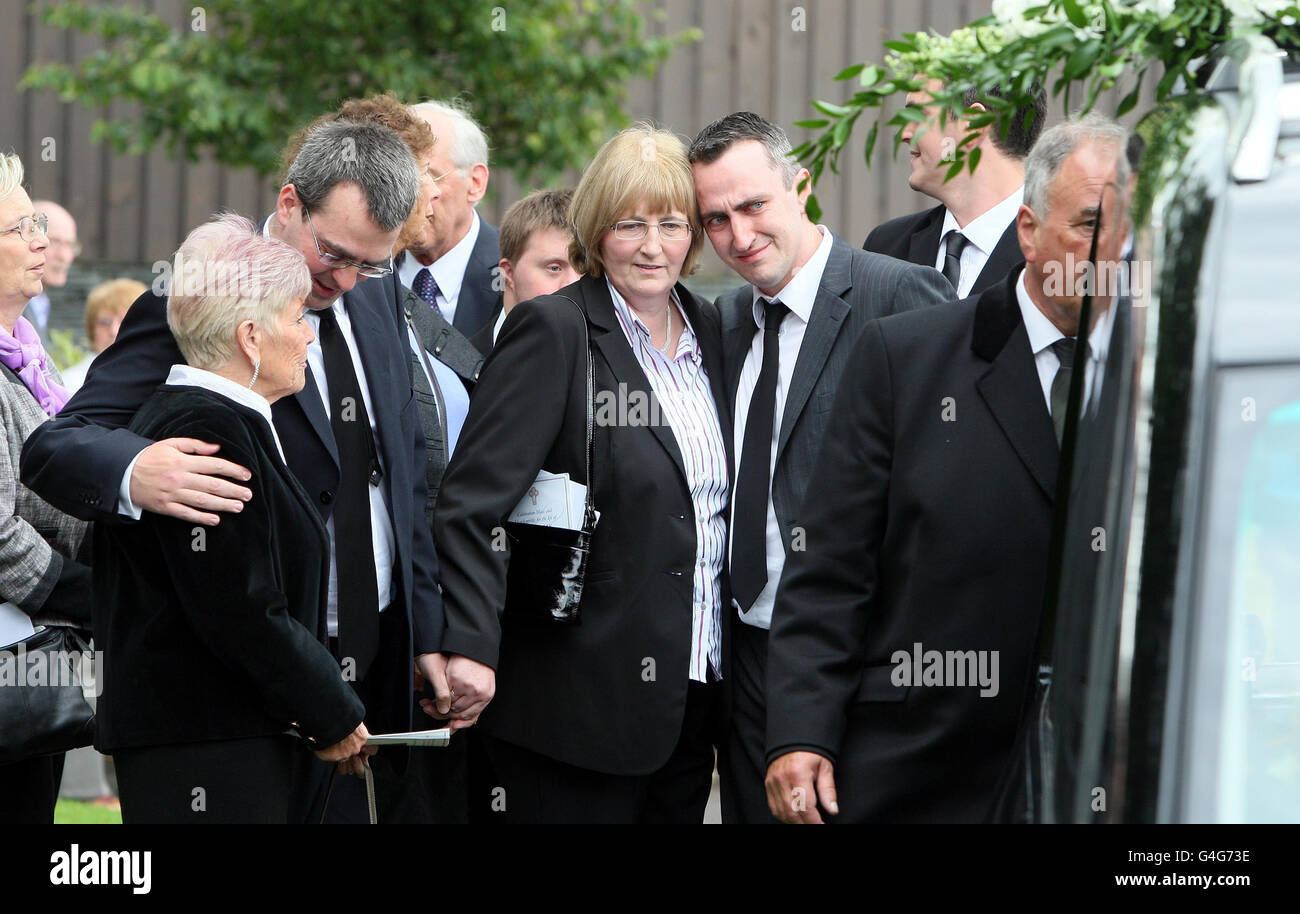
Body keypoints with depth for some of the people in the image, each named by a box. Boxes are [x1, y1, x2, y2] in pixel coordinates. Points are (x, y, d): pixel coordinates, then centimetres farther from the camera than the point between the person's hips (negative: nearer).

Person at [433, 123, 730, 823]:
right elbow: (472, 503, -16)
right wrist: (471, 647, -26)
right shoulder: (553, 332, -9)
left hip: (694, 702, 6)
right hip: (581, 706, -6)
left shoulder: (708, 331, 11)